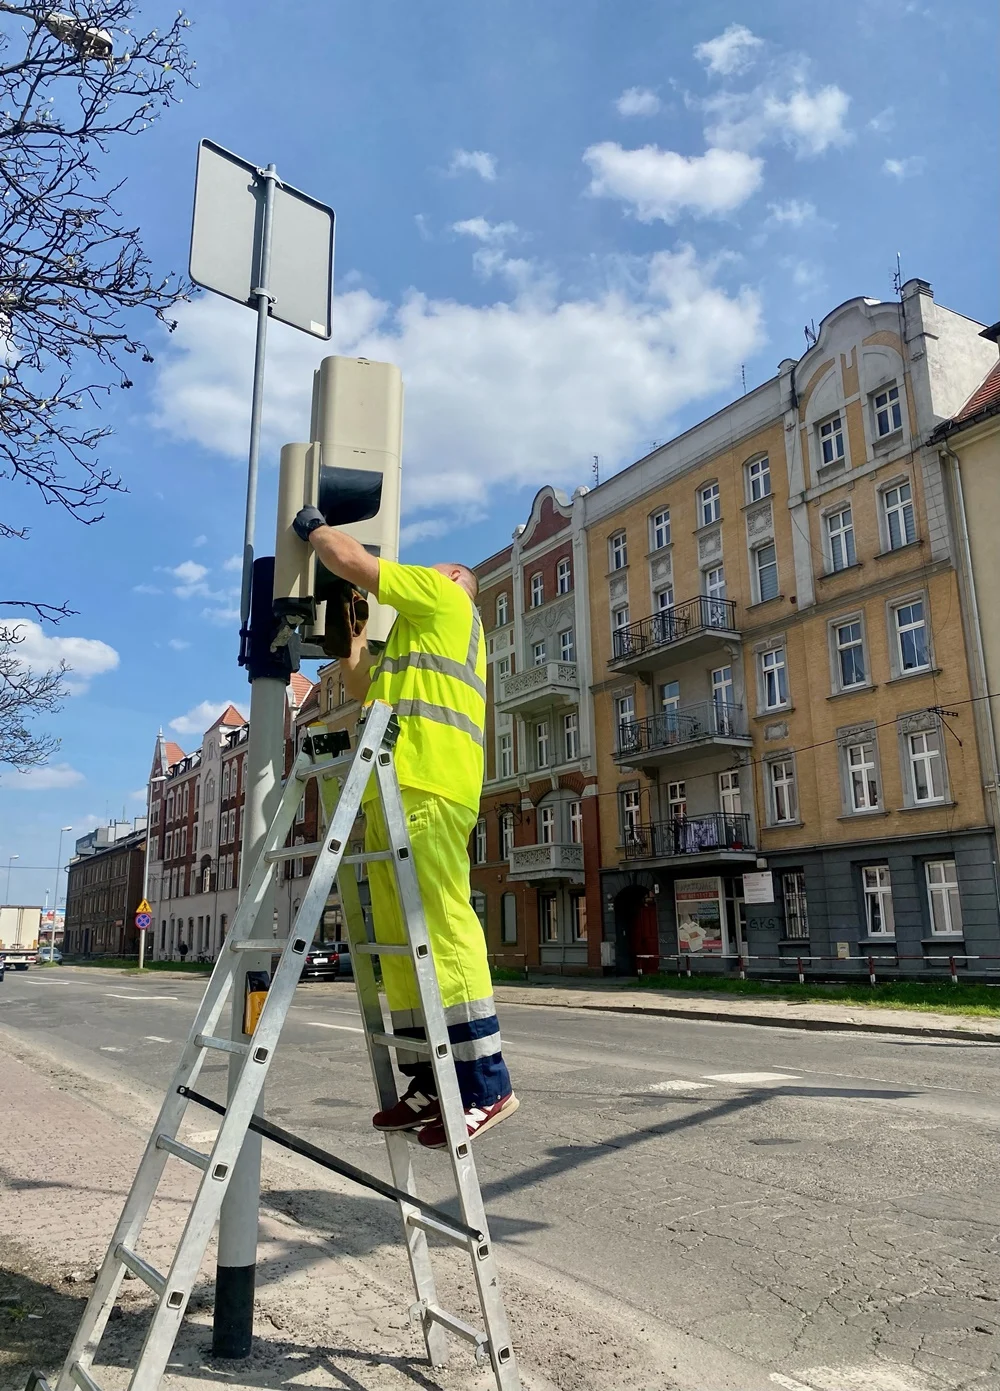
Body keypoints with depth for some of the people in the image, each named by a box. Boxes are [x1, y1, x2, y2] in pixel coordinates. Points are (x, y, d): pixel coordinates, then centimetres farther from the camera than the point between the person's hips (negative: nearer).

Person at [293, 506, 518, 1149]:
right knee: (399, 940, 4)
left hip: (426, 788, -10)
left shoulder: (445, 598, 10)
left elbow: (351, 559, 4)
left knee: (443, 928, -15)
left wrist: (311, 522, 21)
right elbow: (361, 686, 39)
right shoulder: (416, 634, 36)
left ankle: (486, 1085, -14)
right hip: (393, 793, 10)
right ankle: (428, 1082, 5)